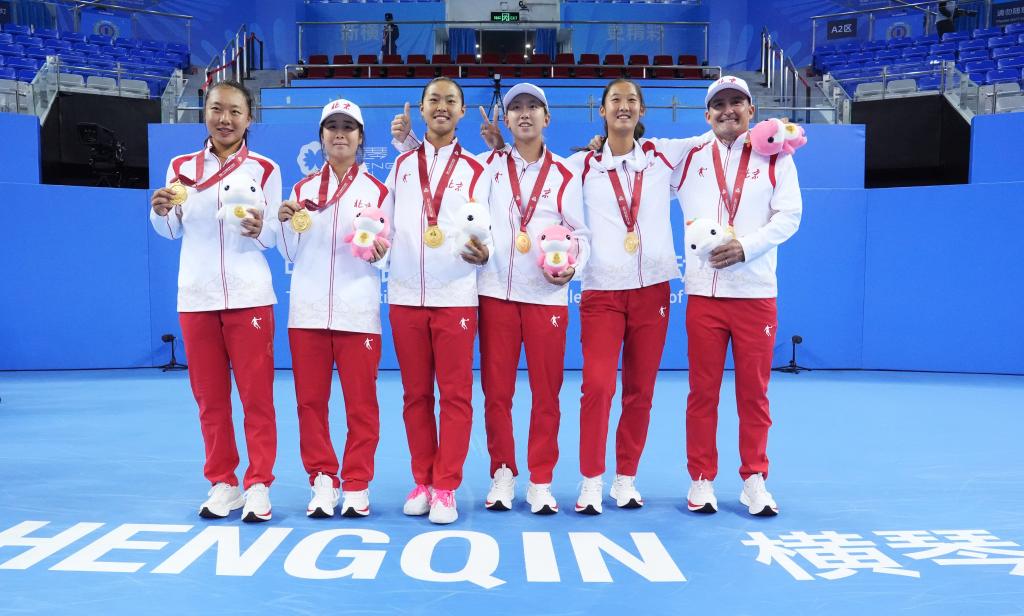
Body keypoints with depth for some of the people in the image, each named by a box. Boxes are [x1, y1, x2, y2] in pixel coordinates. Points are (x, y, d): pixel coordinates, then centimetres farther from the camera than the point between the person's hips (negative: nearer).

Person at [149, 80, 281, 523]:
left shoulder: (264, 169, 3)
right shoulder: (181, 167, 9)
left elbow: (273, 237, 1)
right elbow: (170, 231, 10)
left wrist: (259, 229, -21)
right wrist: (160, 210, -10)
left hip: (249, 297, -2)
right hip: (196, 297, 3)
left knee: (256, 395, -1)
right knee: (209, 397, 8)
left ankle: (258, 485, 6)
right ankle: (222, 483, 19)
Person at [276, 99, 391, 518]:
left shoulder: (378, 191, 6)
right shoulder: (302, 189, 12)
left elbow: (386, 259, 5)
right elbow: (290, 254, 11)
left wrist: (379, 252, -17)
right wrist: (286, 223, -7)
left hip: (358, 311, -2)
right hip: (307, 310, 2)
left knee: (361, 403, 0)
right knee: (310, 400, 4)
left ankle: (356, 485, 11)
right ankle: (322, 481, 15)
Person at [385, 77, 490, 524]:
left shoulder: (476, 171, 7)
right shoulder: (401, 164, 13)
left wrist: (482, 253, -17)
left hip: (455, 298, -2)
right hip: (405, 296, 2)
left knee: (455, 394, -1)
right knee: (416, 394, 7)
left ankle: (446, 488, 7)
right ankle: (422, 483, 18)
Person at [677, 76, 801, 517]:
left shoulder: (775, 157, 9)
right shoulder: (689, 158, 13)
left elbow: (789, 215, 1)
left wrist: (745, 246, -13)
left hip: (756, 293, 0)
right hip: (703, 292, 1)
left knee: (754, 391, 2)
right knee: (703, 390, 2)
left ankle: (754, 481, 13)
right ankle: (701, 480, 12)